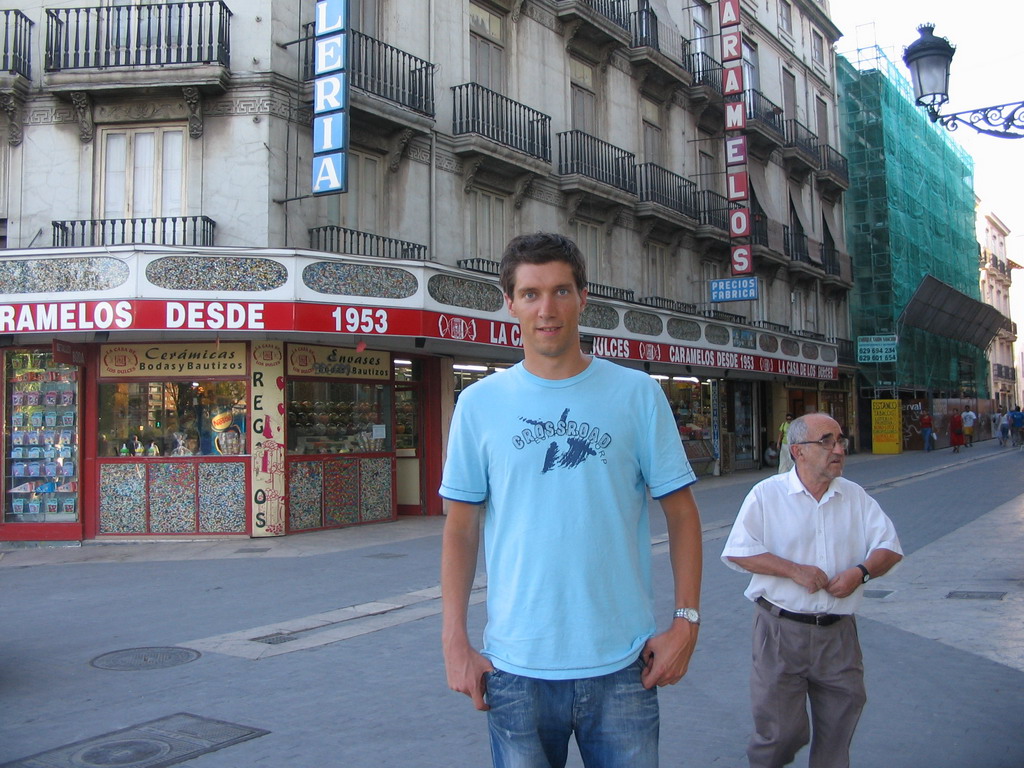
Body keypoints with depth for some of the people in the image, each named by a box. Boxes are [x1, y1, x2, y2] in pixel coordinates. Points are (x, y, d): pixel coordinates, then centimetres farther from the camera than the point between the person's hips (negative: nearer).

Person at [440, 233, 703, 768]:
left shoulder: (637, 393, 0)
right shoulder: (479, 403, 0)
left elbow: (681, 513, 3)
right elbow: (461, 529, 3)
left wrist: (686, 620, -4)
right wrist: (455, 642, -3)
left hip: (623, 663, 0)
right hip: (516, 665, 0)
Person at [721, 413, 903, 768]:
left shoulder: (855, 496, 8)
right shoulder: (767, 494, -3)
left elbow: (890, 547, 8)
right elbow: (737, 552, -8)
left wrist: (861, 572, -11)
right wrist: (794, 570, -15)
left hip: (838, 632, 4)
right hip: (781, 629, -3)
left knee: (840, 723, 11)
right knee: (780, 729, 3)